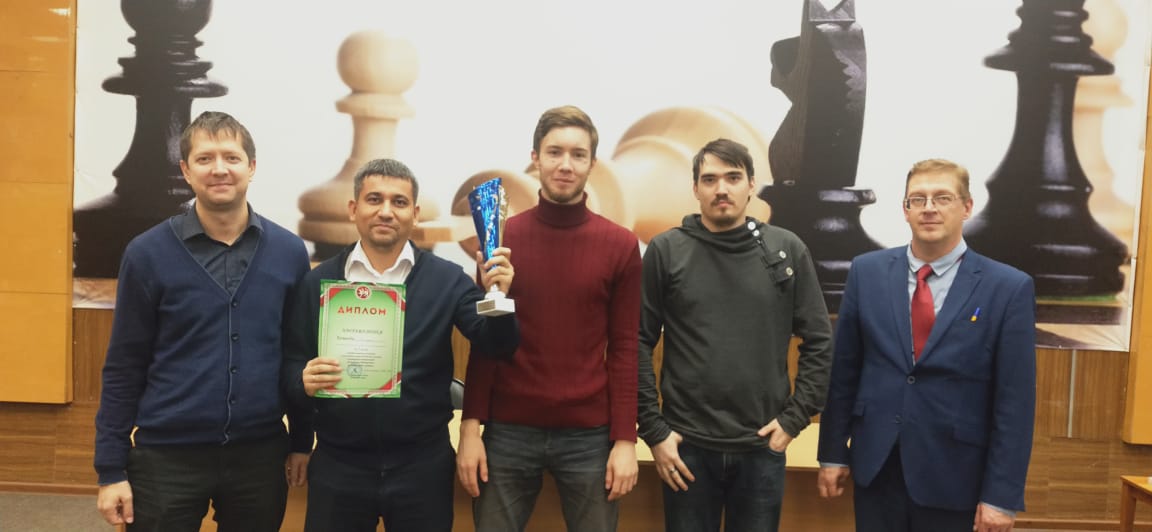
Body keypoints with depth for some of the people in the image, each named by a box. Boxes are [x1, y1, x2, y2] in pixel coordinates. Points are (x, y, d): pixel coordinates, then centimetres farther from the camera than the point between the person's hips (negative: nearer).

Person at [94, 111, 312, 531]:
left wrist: (301, 441, 8)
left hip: (260, 455, 2)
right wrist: (111, 468, -3)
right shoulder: (148, 253, -5)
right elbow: (124, 367, -2)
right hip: (166, 456, -1)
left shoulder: (289, 251, 0)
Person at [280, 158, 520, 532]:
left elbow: (497, 347, -7)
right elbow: (290, 364, 4)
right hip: (337, 466, 1)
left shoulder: (447, 279, -1)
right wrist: (304, 381, -18)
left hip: (423, 465, 0)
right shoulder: (317, 283, 3)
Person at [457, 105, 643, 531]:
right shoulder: (504, 236, 1)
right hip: (508, 431, 1)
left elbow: (624, 349, -1)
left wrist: (625, 439, -5)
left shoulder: (620, 245, 0)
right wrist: (470, 427, -3)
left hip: (589, 435, 0)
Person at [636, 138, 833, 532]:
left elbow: (819, 342, 6)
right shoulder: (665, 251, -1)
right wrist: (653, 430, -6)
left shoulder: (788, 250, 3)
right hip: (687, 445, -1)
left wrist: (794, 418, -1)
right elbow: (638, 344, -1)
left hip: (762, 446, 1)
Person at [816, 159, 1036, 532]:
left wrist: (1002, 495, -9)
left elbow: (1015, 400, -7)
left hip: (954, 478, -2)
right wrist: (833, 453, 5)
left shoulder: (1009, 288, -7)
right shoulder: (867, 272, 1)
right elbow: (843, 370, 5)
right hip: (875, 468, 2)